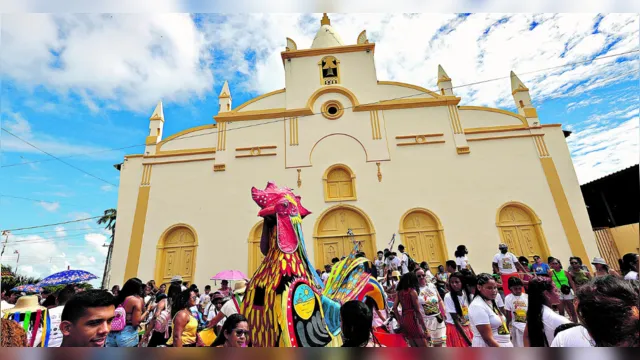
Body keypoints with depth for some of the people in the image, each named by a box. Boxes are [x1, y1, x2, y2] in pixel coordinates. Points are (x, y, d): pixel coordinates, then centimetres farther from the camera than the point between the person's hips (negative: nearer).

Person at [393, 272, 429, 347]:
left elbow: (394, 308, 7)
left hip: (404, 320, 7)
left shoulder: (400, 292, 10)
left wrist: (400, 320, 14)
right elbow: (417, 311, -9)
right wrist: (424, 327, -5)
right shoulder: (412, 291, -7)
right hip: (412, 319, -7)